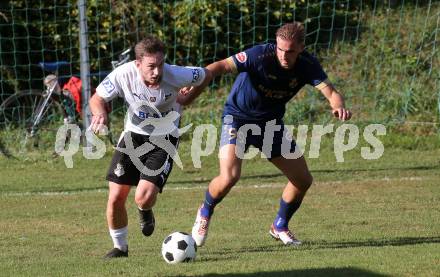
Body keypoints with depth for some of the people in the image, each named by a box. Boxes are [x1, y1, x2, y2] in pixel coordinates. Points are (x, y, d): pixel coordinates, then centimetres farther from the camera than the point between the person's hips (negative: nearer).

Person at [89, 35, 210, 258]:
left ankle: (145, 212, 21)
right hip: (133, 134, 2)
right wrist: (100, 112, -26)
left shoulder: (175, 75, -25)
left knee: (143, 198, -19)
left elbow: (204, 76, -3)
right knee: (115, 198, -4)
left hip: (163, 139, -2)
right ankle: (120, 247, 22)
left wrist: (186, 99, 4)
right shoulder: (123, 74, -22)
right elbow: (98, 98, -5)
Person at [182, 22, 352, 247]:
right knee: (229, 177, -24)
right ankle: (205, 212, 9)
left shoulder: (308, 65, -14)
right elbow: (221, 66, -33)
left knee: (303, 180, 3)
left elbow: (330, 91, -23)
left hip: (272, 122, 5)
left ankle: (279, 226, 29)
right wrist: (195, 87, -50)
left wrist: (338, 106, -47)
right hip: (238, 118, -5)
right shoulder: (261, 55, -27)